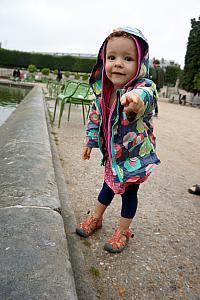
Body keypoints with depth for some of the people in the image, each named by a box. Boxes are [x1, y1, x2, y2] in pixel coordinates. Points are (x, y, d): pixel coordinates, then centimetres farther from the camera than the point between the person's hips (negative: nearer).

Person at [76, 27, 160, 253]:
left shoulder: (143, 87, -28)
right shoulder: (102, 91, -10)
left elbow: (145, 95, -54)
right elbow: (95, 116, 6)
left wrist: (136, 98, -77)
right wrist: (90, 141, 9)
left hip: (135, 156, -4)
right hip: (112, 153, 5)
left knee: (129, 192, 12)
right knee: (108, 186, 23)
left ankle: (122, 232, 34)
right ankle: (95, 218, 46)